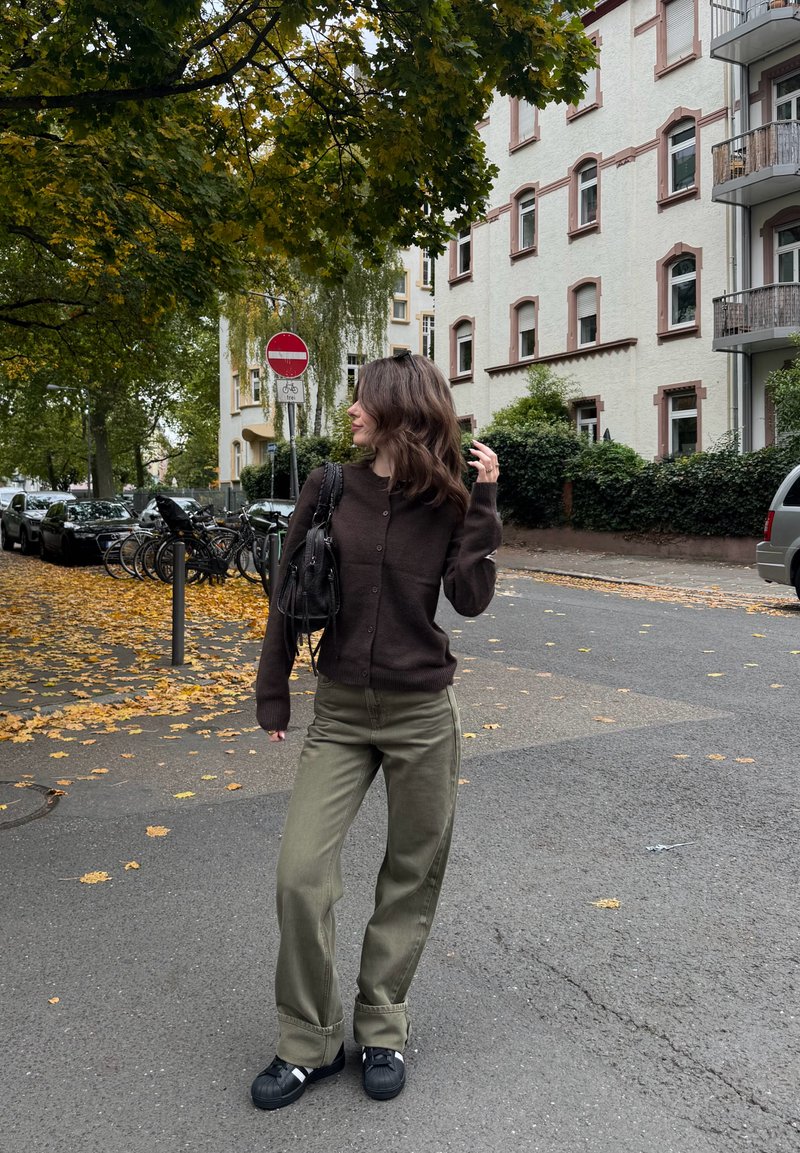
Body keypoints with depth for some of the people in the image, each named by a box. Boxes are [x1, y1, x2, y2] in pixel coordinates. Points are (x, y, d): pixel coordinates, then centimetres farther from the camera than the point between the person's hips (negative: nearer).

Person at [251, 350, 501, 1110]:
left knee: (411, 878, 10)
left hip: (423, 713, 0)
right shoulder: (329, 490, -2)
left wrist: (484, 503, -17)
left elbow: (470, 599, -14)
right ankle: (309, 1044, 15)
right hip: (341, 712, 1)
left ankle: (381, 1032, 29)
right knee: (300, 874, -5)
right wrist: (272, 694, 6)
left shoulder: (448, 502, -3)